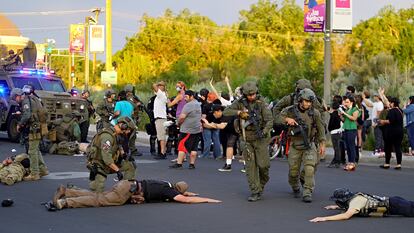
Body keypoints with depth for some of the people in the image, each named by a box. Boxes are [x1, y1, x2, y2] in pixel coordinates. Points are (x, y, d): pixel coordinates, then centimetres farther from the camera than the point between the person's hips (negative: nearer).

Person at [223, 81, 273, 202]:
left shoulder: (261, 103, -5)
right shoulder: (240, 103, 0)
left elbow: (269, 120, -11)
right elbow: (226, 112, -3)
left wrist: (265, 131, -28)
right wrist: (239, 112, -17)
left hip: (260, 138, -1)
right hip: (246, 139, 2)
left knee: (263, 164, -3)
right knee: (250, 166, 0)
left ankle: (262, 183, 26)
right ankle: (255, 192, 4)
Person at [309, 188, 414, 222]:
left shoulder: (356, 201, -23)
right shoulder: (354, 197, 3)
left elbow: (346, 216, -38)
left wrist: (324, 218, -40)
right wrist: (337, 207, 21)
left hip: (393, 205, -7)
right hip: (390, 201, 7)